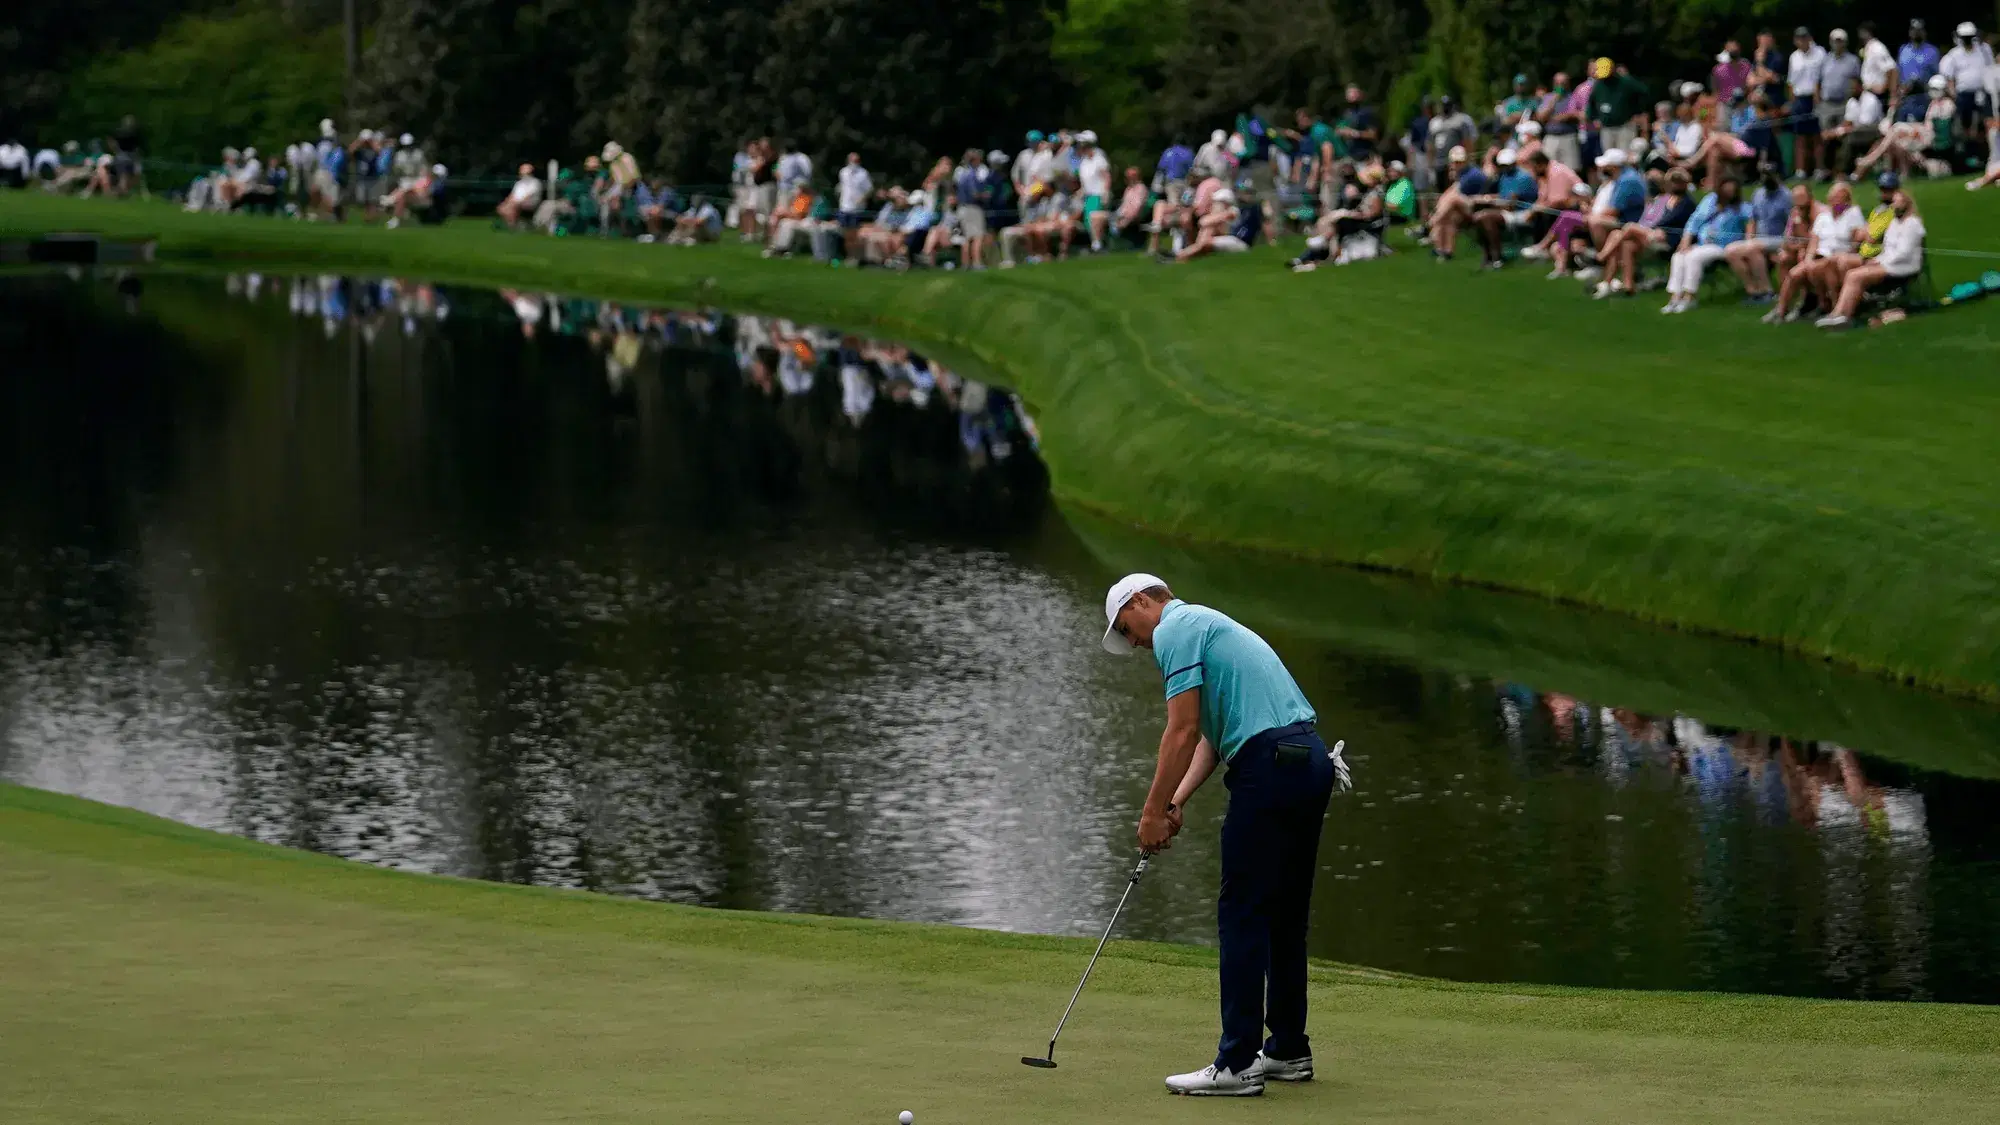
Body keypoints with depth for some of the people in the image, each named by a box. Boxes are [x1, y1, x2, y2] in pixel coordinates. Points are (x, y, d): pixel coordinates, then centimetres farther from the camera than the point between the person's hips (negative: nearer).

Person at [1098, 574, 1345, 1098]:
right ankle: (1288, 1050, 21)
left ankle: (1237, 1063, -7)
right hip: (1311, 761, 10)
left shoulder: (1175, 630, -4)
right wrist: (1176, 802, 12)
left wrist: (1153, 810, -5)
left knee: (1242, 915, -7)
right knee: (1284, 916, 16)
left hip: (1271, 767, -10)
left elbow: (1183, 731, -12)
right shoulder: (1206, 625, 27)